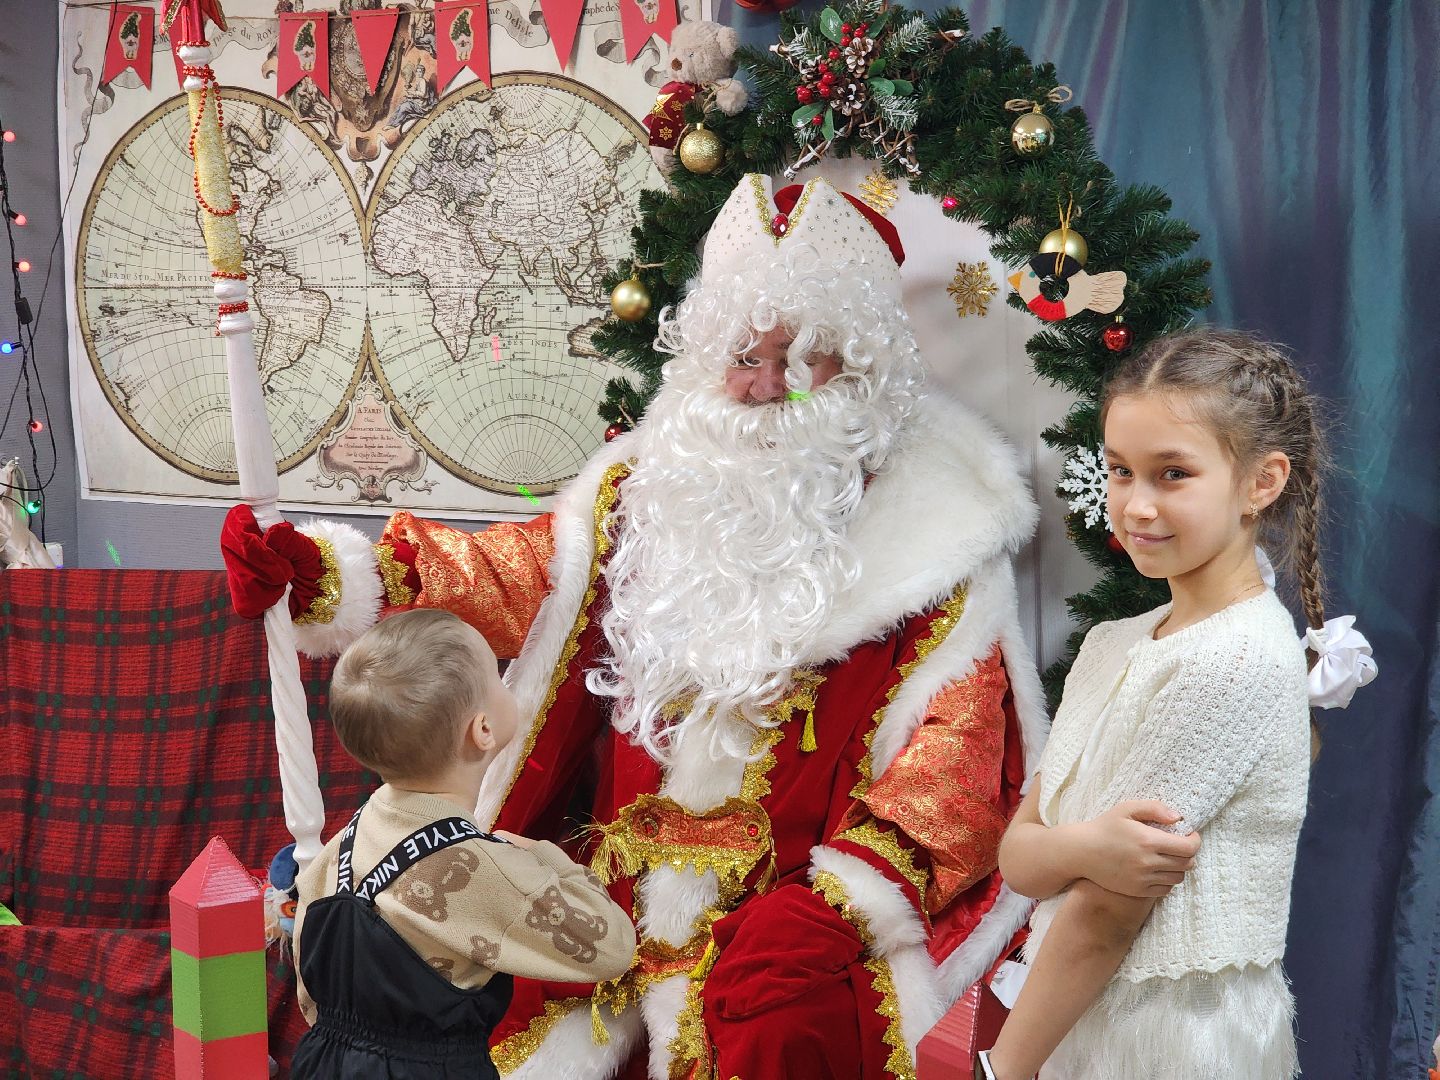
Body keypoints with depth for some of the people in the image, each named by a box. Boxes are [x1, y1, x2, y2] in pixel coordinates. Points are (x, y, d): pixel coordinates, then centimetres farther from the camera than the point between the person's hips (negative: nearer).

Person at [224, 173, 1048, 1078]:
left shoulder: (928, 525, -2)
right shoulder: (657, 482, 10)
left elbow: (955, 756, -6)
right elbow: (516, 576, 7)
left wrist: (840, 902, -16)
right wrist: (319, 574, -4)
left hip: (801, 899, -3)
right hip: (626, 890, 4)